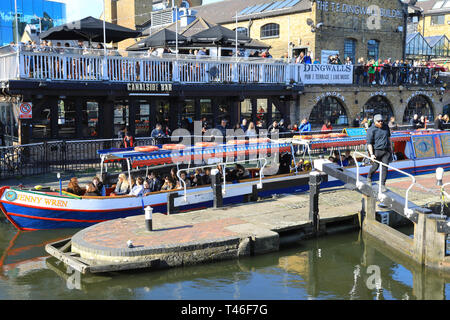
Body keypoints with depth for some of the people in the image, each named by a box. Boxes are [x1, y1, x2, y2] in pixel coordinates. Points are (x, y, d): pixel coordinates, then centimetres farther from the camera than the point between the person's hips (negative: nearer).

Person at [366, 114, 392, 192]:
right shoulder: (371, 130, -11)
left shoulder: (385, 126, 8)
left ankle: (383, 185, 4)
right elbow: (369, 143, -13)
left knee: (385, 167, -2)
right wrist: (371, 154, -20)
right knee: (376, 166, 7)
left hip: (386, 150, 4)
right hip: (376, 151, -4)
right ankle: (369, 177, 38)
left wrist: (390, 146, 24)